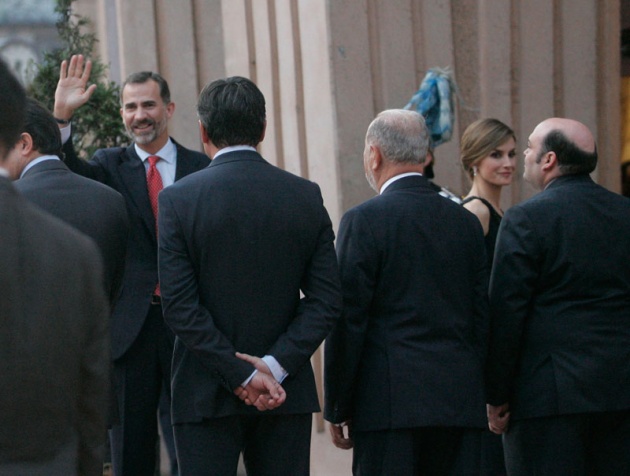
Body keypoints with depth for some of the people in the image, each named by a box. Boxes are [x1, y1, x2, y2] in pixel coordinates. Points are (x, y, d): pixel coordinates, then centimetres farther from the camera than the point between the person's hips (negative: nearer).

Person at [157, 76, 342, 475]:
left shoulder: (178, 199, -6)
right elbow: (327, 300, -3)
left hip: (205, 395, -3)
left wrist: (240, 375, -10)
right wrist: (277, 364, -8)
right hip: (287, 393, 3)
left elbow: (180, 306, -11)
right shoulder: (306, 196, 2)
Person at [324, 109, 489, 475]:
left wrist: (337, 410, -1)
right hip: (457, 401, 6)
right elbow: (481, 318, 13)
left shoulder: (364, 220, -7)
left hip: (389, 403, -6)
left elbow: (348, 321, -8)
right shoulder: (466, 222, 11)